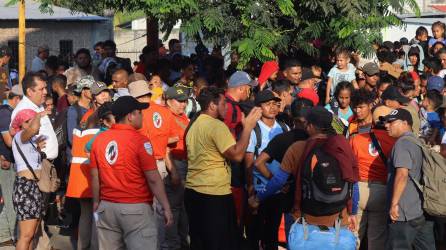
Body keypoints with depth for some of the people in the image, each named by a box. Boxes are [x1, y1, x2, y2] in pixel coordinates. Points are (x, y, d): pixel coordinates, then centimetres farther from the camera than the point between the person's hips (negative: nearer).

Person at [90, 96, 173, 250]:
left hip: (107, 207, 6)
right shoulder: (140, 141, -12)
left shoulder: (99, 140, 4)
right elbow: (153, 179, -12)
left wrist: (96, 203, 21)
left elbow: (94, 176, 9)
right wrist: (166, 207, -5)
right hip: (136, 208, -6)